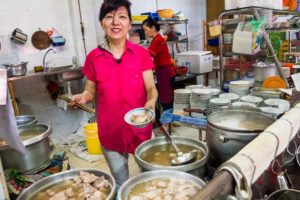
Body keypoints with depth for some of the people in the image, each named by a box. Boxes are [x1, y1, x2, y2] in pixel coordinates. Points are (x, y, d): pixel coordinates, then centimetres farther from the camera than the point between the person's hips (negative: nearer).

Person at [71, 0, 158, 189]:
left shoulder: (142, 54, -6)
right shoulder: (93, 57, -5)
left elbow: (151, 87, -8)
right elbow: (91, 91, 4)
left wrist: (152, 101, -29)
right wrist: (82, 97, -18)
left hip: (140, 128, 0)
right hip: (110, 131, 1)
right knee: (121, 183, 20)